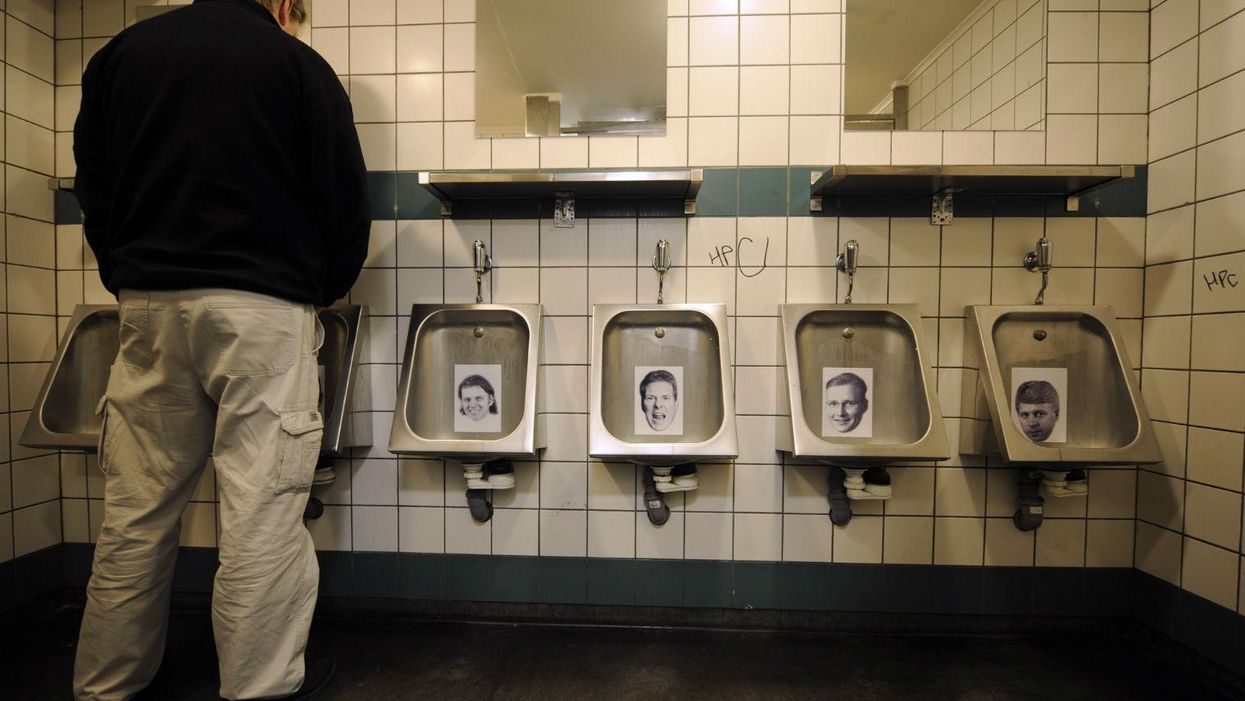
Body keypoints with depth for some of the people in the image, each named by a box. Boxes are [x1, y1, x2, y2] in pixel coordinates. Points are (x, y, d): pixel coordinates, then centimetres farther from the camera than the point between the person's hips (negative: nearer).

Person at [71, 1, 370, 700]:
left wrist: (132, 282, 20)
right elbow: (347, 197, 1)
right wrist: (325, 290, 13)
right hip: (263, 306, -4)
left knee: (138, 506, 13)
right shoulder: (298, 64, 4)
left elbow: (93, 187, 16)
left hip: (147, 303, 5)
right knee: (263, 507, 0)